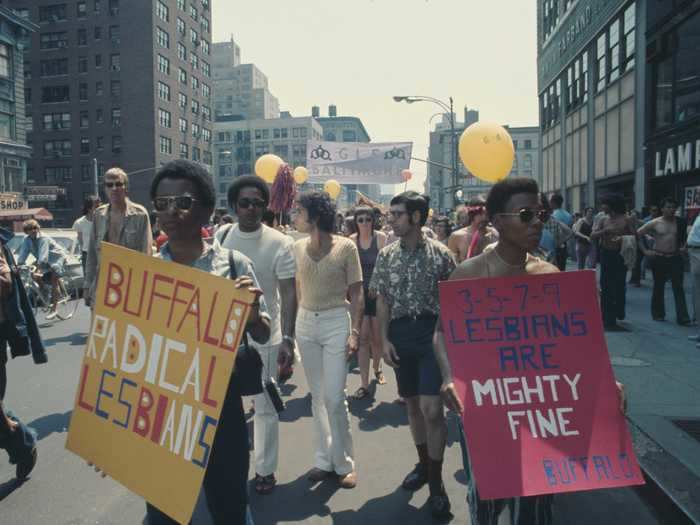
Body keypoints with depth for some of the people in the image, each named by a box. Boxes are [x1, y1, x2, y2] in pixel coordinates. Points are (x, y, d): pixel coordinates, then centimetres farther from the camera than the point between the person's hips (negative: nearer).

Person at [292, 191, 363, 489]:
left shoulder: (346, 247, -8)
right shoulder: (298, 247, 4)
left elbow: (356, 294, -5)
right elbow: (297, 291, 11)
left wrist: (354, 332, -11)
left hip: (336, 322, -4)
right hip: (305, 323, 4)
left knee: (334, 398, -3)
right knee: (317, 396, 12)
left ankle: (344, 463, 16)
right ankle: (324, 459, 26)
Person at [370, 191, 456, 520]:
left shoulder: (440, 253, -5)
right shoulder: (386, 255, 4)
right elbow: (382, 301, 6)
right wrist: (384, 339, 0)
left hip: (432, 333, -3)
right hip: (400, 335, 4)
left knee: (431, 409, -7)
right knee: (412, 405, 14)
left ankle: (436, 482, 9)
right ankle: (423, 462, 34)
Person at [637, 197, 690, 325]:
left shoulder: (681, 222, 1)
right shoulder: (654, 223, -5)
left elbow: (686, 235, 18)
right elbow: (636, 235, -3)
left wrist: (684, 246, 2)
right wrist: (644, 250, -6)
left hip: (675, 258, 1)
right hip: (658, 258, -1)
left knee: (678, 287, -4)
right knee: (658, 287, 9)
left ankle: (682, 317, -5)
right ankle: (658, 314, 22)